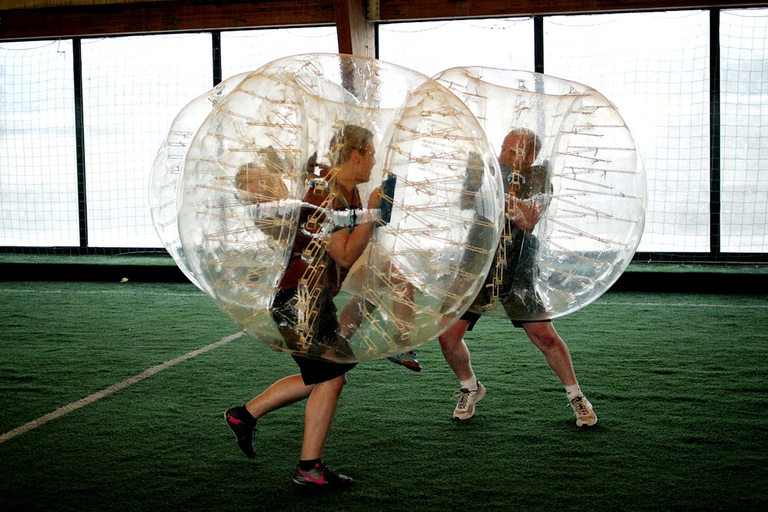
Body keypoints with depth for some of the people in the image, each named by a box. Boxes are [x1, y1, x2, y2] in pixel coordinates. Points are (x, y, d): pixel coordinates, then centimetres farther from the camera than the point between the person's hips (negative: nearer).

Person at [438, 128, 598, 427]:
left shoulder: (537, 177, -5)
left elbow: (528, 220, -21)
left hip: (516, 274, -2)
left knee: (544, 336, -8)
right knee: (448, 336, -4)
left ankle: (575, 396, 15)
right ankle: (471, 388, 24)